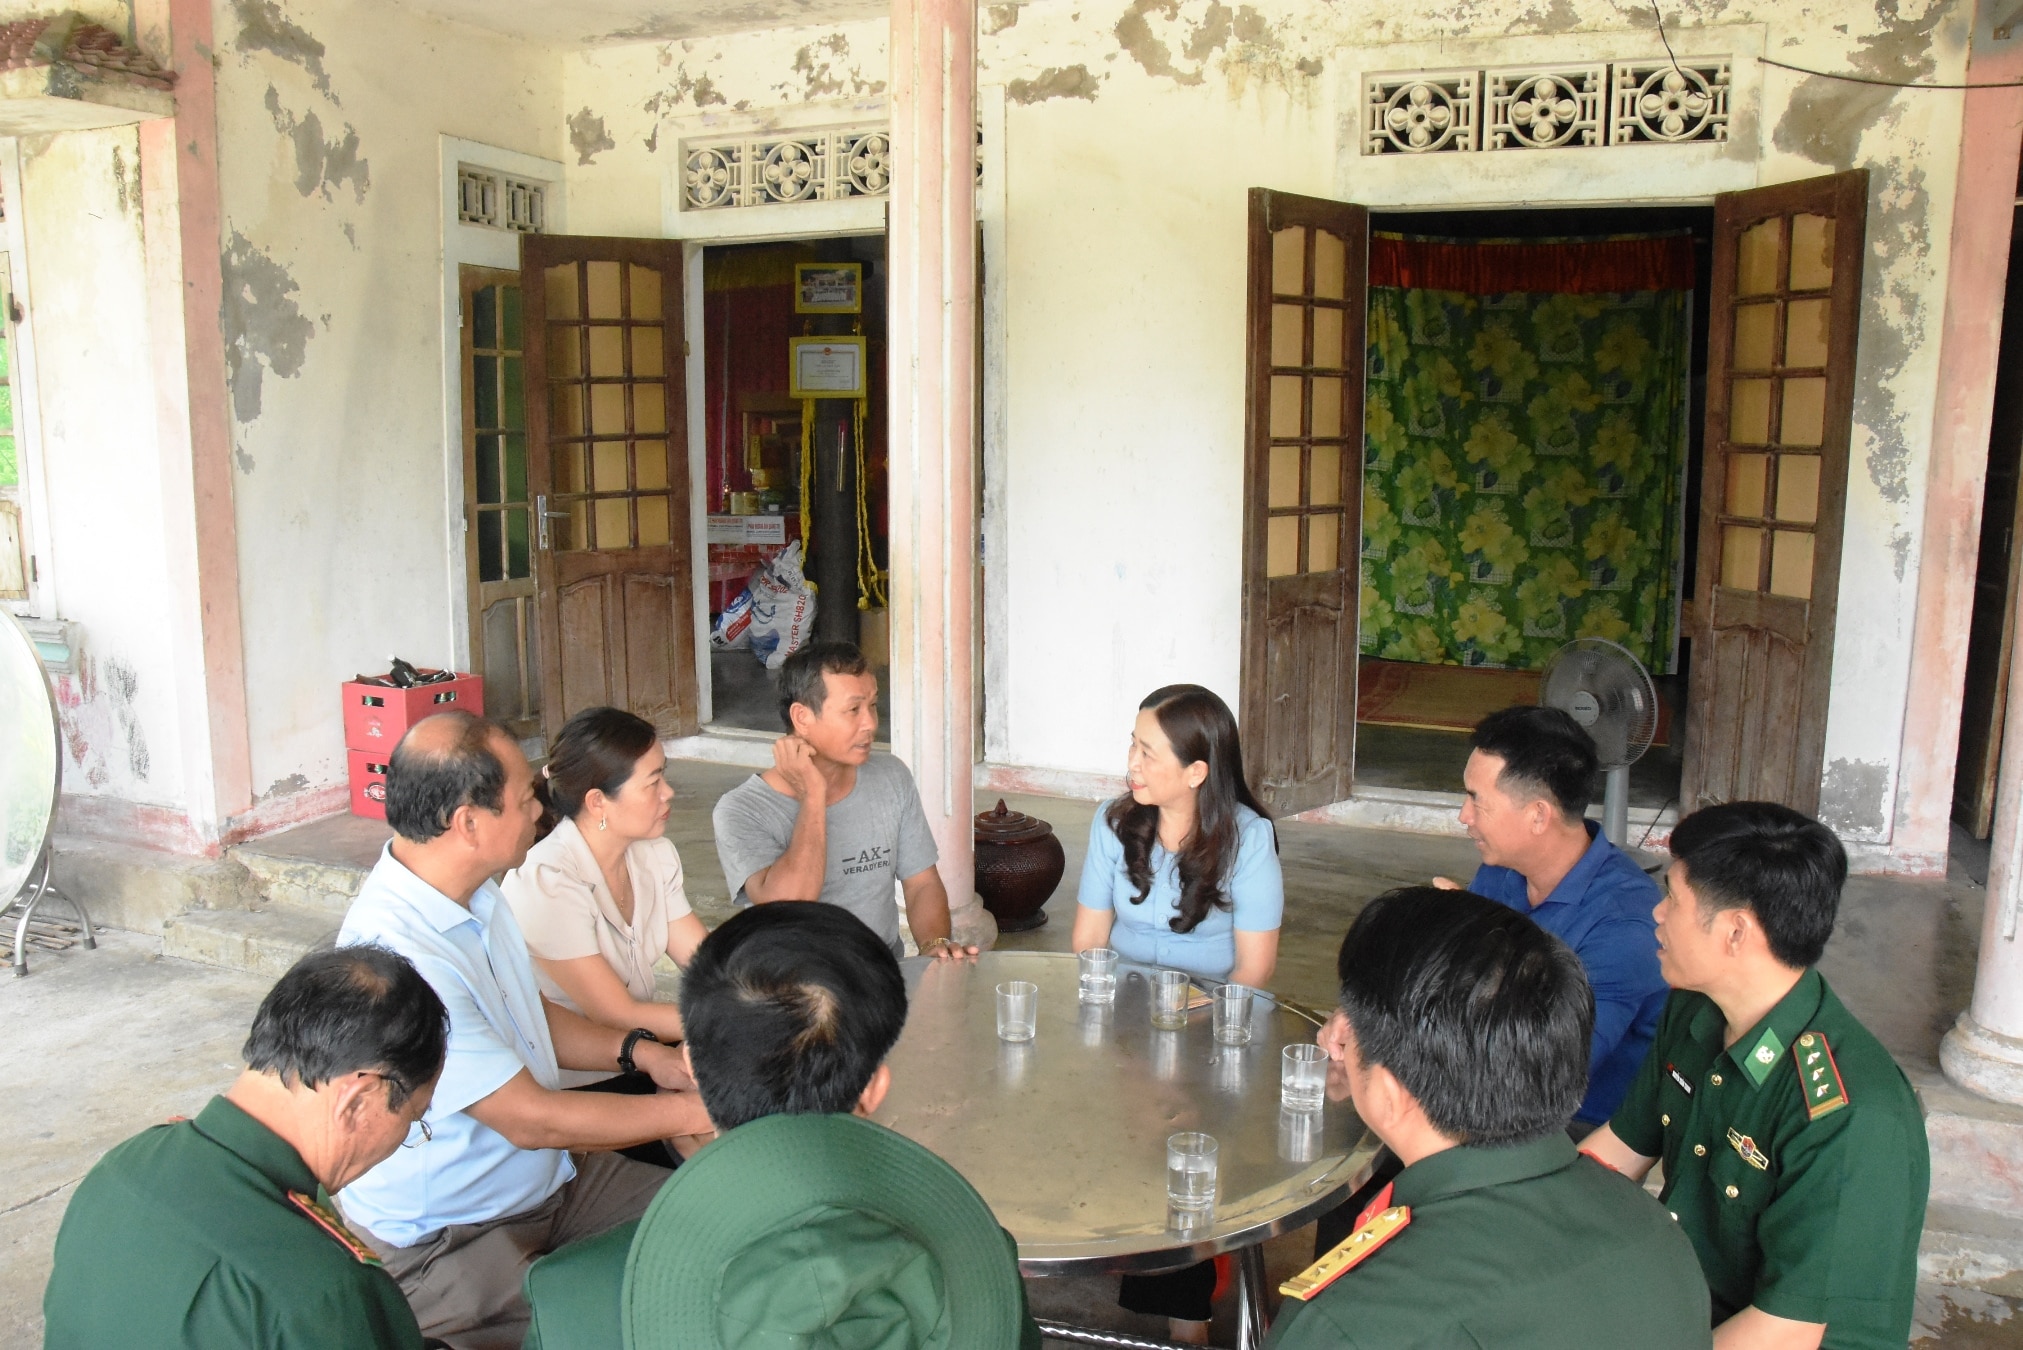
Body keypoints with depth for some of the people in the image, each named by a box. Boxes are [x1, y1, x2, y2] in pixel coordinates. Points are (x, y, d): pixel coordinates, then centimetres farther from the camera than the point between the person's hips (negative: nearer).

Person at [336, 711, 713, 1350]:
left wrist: (640, 1051, 0)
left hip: (554, 1176, 9)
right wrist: (695, 1111, -17)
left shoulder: (476, 892, 1)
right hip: (447, 1242, -8)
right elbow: (530, 1118, -24)